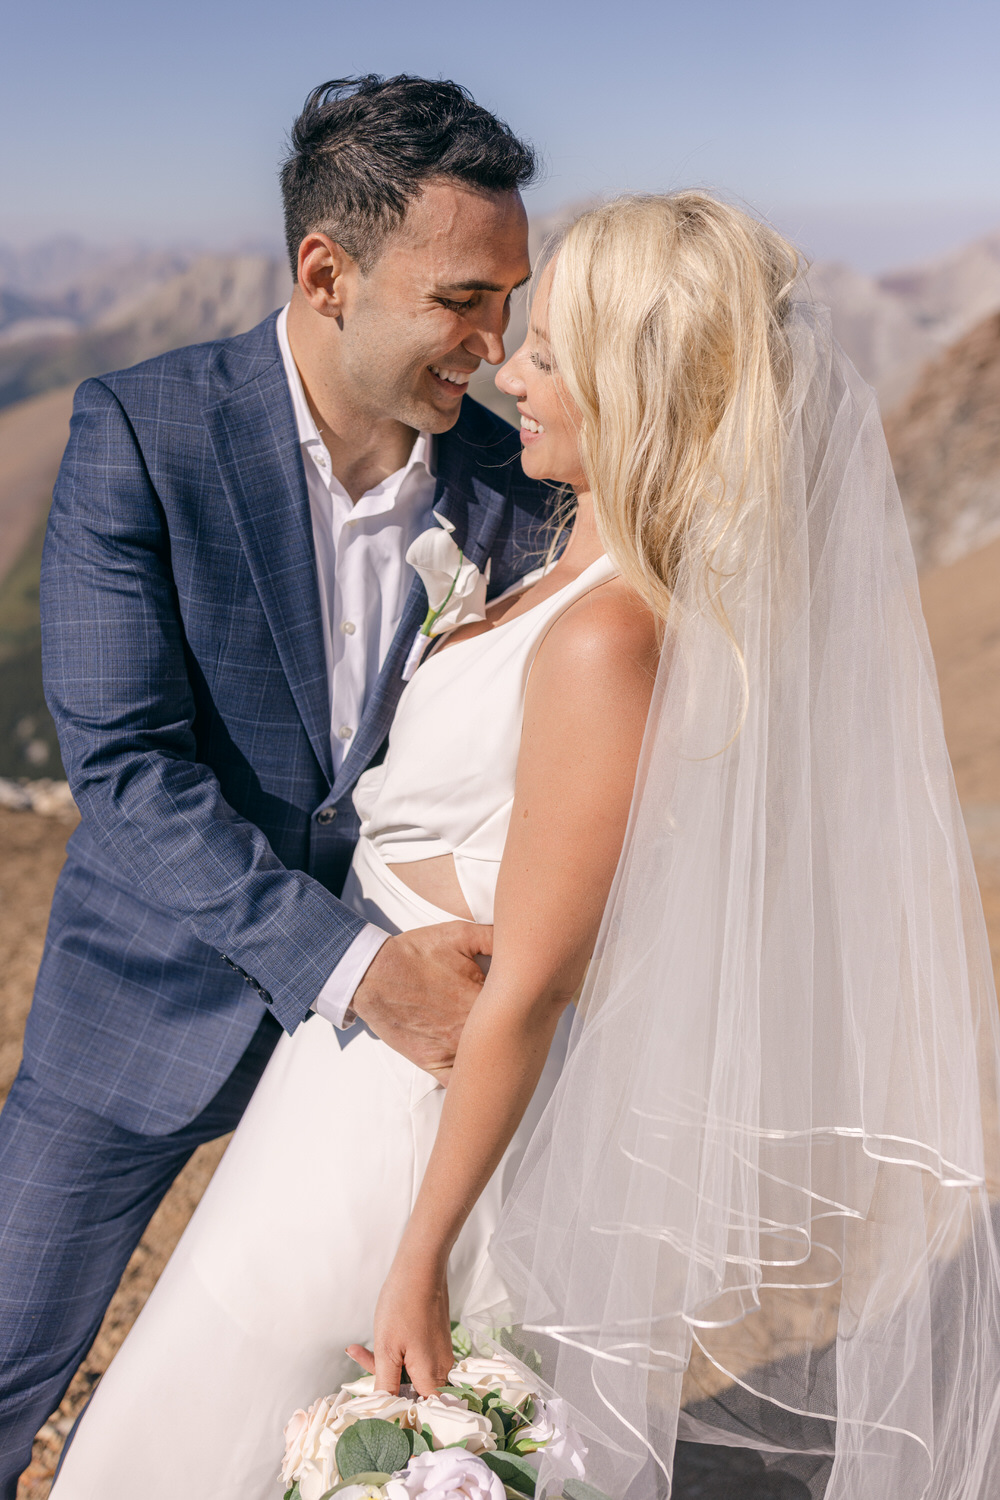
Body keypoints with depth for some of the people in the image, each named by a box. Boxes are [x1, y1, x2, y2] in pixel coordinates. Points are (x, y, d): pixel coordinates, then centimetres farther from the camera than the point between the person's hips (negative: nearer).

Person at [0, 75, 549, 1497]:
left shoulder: (508, 480, -7)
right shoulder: (141, 429, -16)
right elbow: (124, 765, -22)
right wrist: (348, 964, -30)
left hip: (396, 984, 2)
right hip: (160, 982, -2)